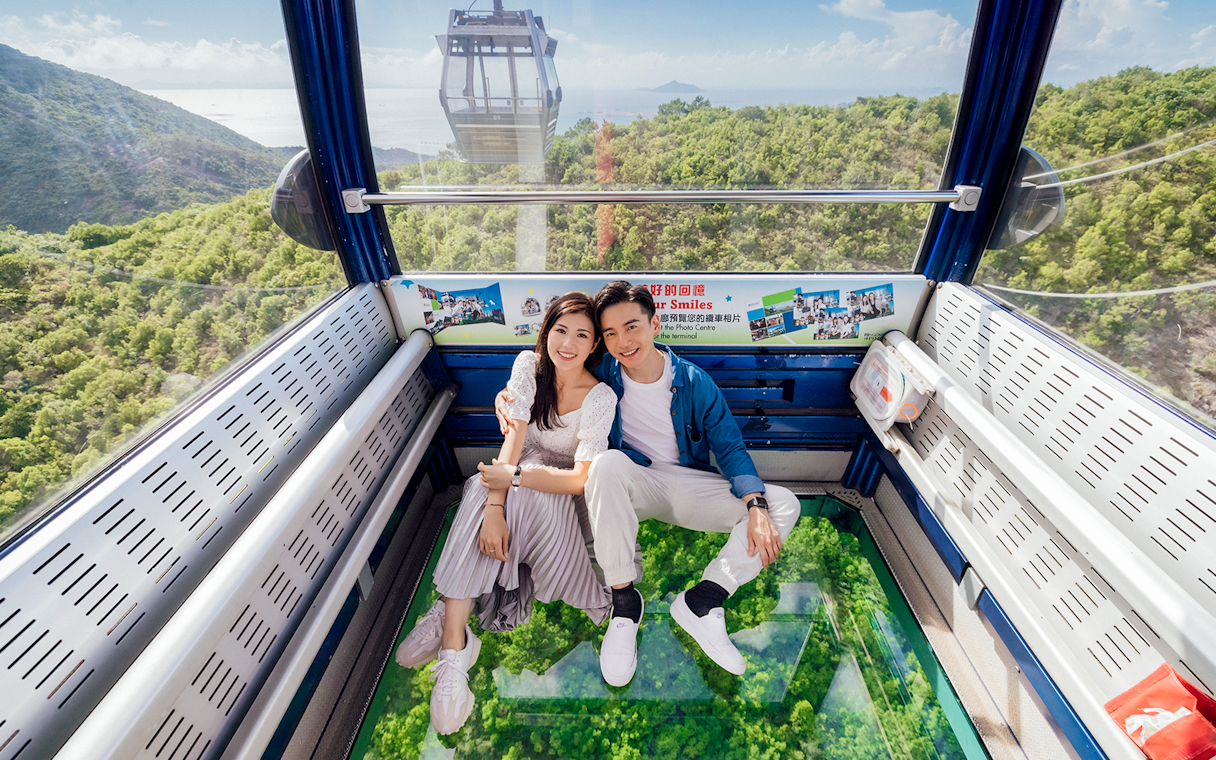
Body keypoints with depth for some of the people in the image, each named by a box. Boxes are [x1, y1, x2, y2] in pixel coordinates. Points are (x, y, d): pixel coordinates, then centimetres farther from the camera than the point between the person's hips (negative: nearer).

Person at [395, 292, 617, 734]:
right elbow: (513, 438, -19)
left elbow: (581, 479, -25)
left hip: (566, 492, -2)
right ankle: (454, 640, -31)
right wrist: (493, 507, -33)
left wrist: (512, 476, -32)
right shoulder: (529, 365, -11)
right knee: (486, 493, -31)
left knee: (524, 497, -35)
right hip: (527, 470, 3)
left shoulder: (601, 397, -20)